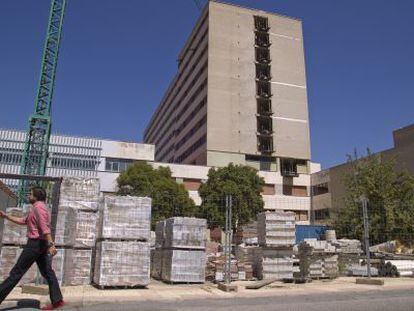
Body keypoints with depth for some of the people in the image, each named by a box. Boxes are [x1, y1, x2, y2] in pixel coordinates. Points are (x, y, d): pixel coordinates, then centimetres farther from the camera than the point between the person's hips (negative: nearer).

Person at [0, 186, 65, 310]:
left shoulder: (38, 206, -11)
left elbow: (44, 227, -22)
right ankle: (57, 300, 1)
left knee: (17, 272, -2)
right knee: (47, 272, 4)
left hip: (36, 243, -10)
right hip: (40, 244, 10)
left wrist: (50, 244, -30)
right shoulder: (35, 209, 23)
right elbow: (23, 221, 30)